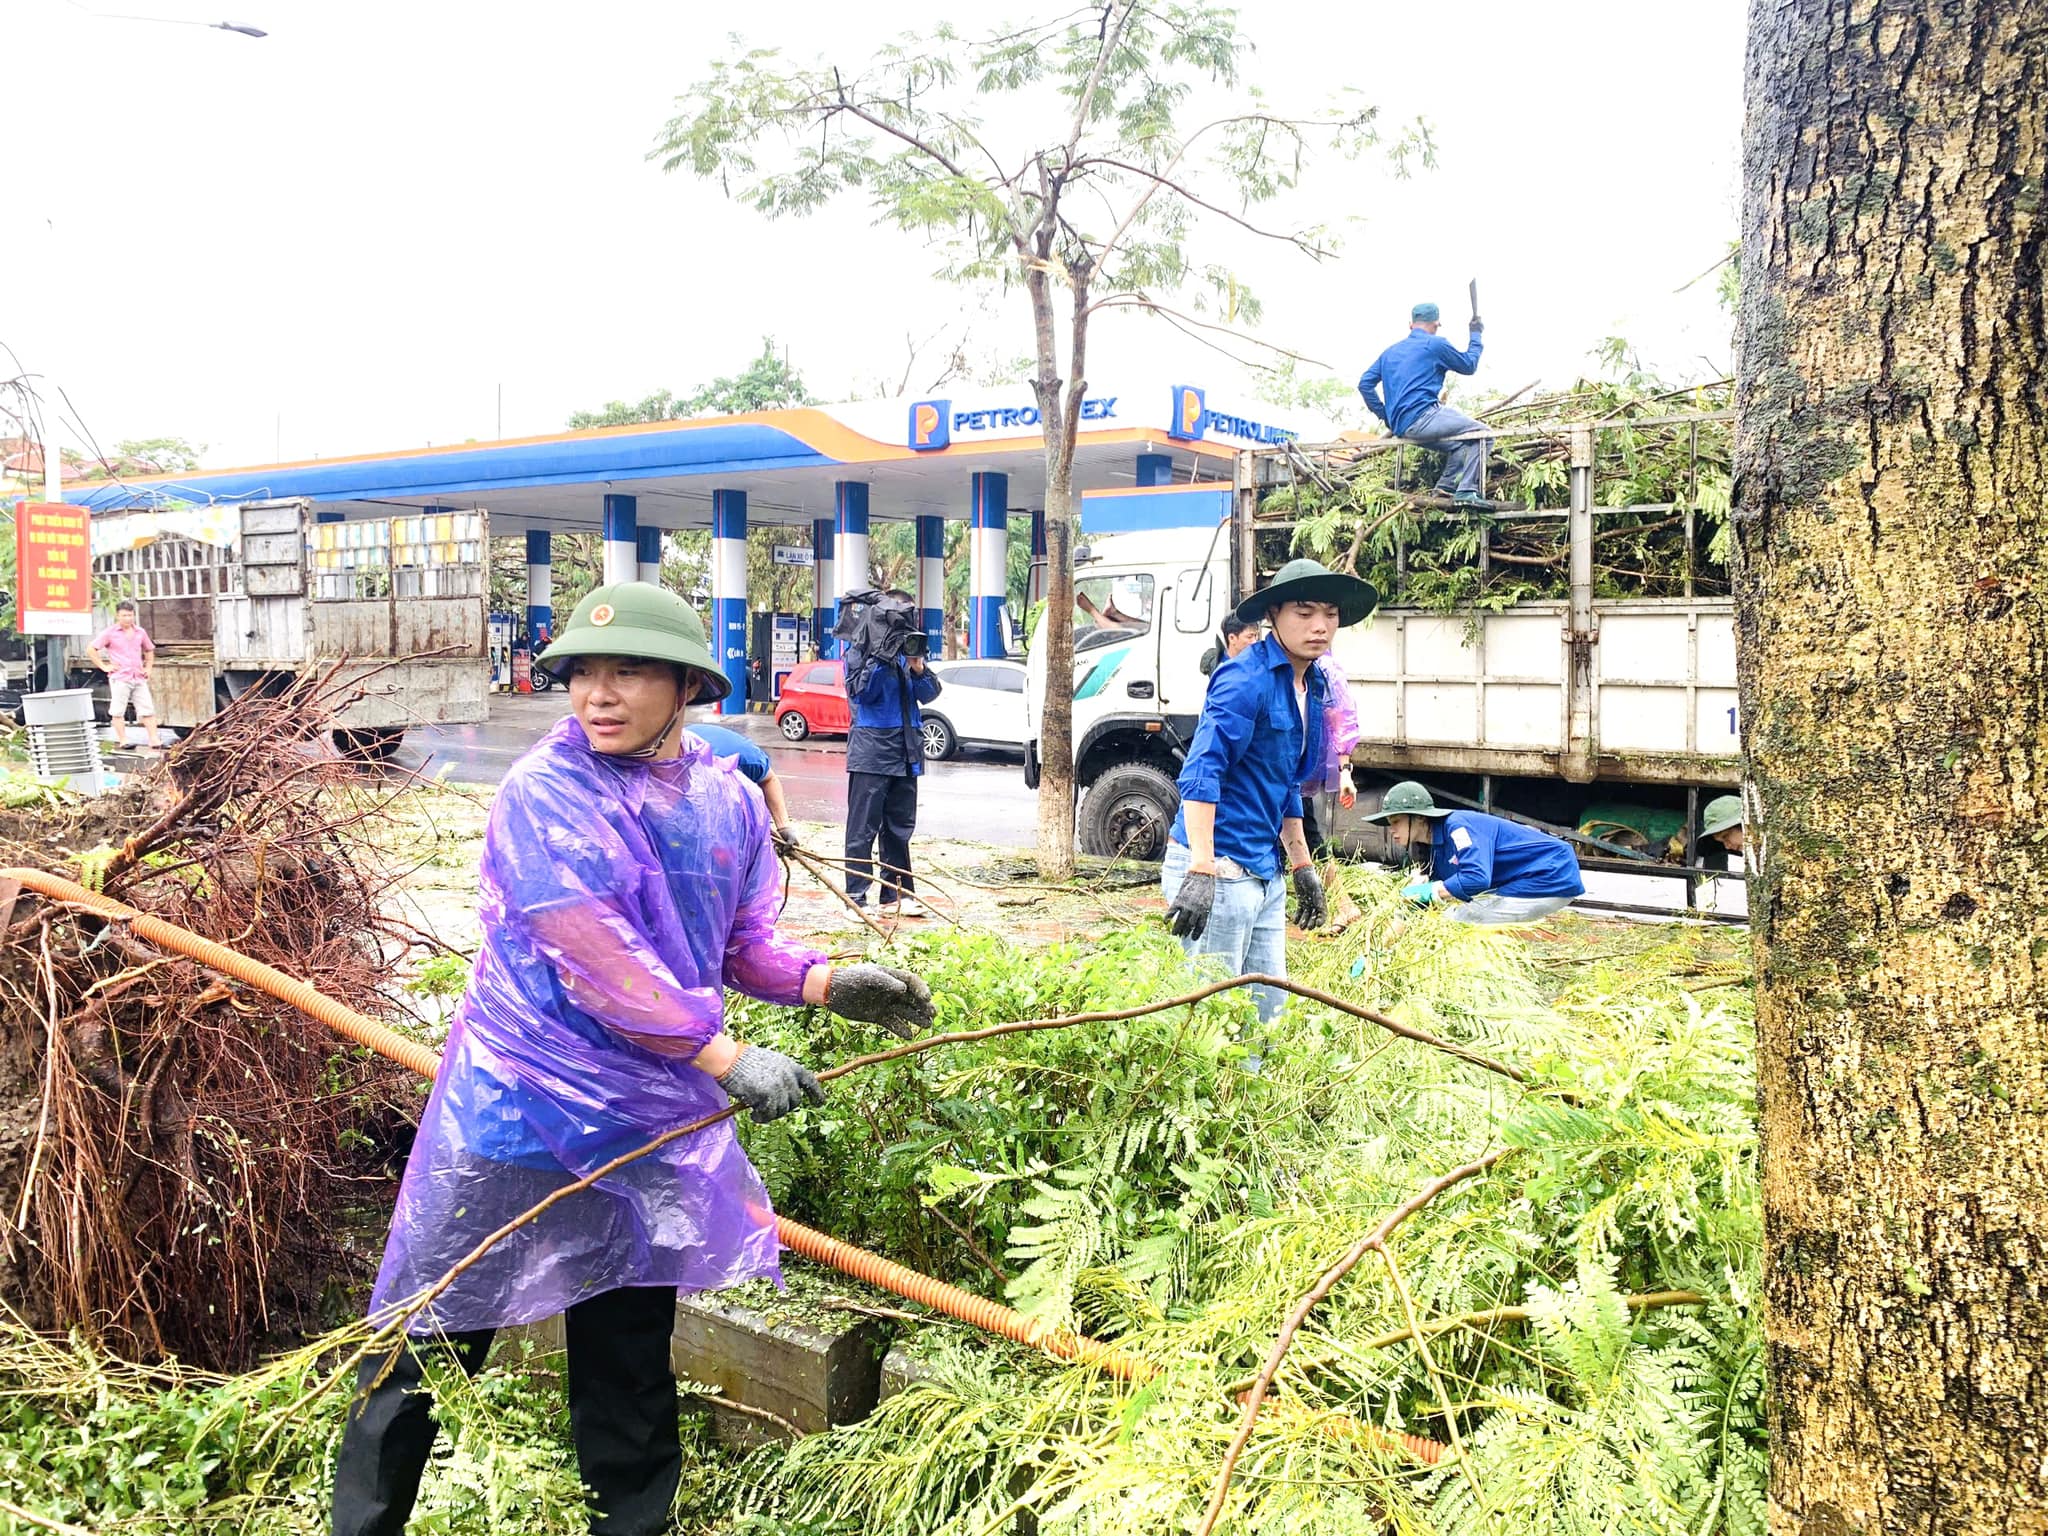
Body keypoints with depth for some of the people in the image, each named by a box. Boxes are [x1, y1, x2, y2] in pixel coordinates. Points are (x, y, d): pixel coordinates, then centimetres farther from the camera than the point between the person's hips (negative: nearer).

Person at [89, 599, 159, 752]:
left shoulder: (140, 632, 12)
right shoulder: (110, 632, -1)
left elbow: (149, 650, 28)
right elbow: (91, 649, -1)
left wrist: (148, 668, 16)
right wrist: (104, 666, -6)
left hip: (139, 678, 4)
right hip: (119, 678, -4)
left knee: (148, 709, 0)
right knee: (118, 711, -1)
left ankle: (154, 741, 1)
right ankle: (122, 742, 3)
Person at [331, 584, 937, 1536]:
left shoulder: (728, 802, 4)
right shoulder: (541, 795, -14)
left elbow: (742, 944, 12)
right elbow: (596, 957, -21)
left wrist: (825, 983, -6)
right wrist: (723, 1055, -23)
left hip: (653, 1120, 5)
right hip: (522, 1109, -4)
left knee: (631, 1350, 17)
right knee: (432, 1333, 5)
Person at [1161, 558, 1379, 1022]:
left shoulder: (1312, 687, 13)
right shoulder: (1246, 680, -15)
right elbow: (1201, 773, -23)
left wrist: (1302, 866, 26)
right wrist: (1202, 871, -29)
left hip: (1266, 875, 9)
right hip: (1220, 871, -9)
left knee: (1266, 1012, 13)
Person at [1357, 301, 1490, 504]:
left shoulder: (1391, 351, 22)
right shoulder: (1435, 344, 1)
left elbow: (1365, 383, 16)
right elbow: (1469, 365, 13)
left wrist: (1384, 415, 16)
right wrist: (1476, 335, 27)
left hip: (1399, 426, 8)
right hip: (1422, 417, -8)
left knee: (1461, 444, 21)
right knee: (1481, 433, -3)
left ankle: (1445, 487, 6)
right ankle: (1467, 491, -15)